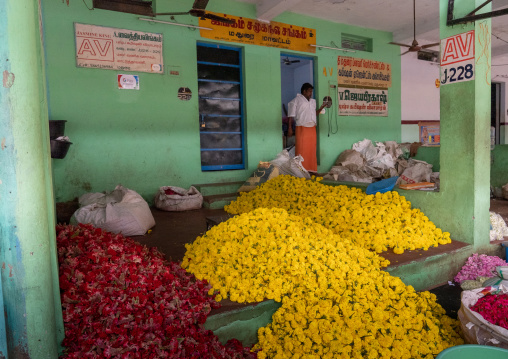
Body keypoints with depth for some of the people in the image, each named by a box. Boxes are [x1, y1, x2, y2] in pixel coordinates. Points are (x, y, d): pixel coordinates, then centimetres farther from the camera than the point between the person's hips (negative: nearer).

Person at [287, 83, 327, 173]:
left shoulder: (313, 101, 20)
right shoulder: (296, 100, 1)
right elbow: (291, 115, -4)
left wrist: (322, 106, 10)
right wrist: (290, 128, -11)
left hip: (312, 129, 6)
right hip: (301, 128, -6)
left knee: (312, 150, 7)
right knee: (301, 150, -7)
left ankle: (311, 169, 14)